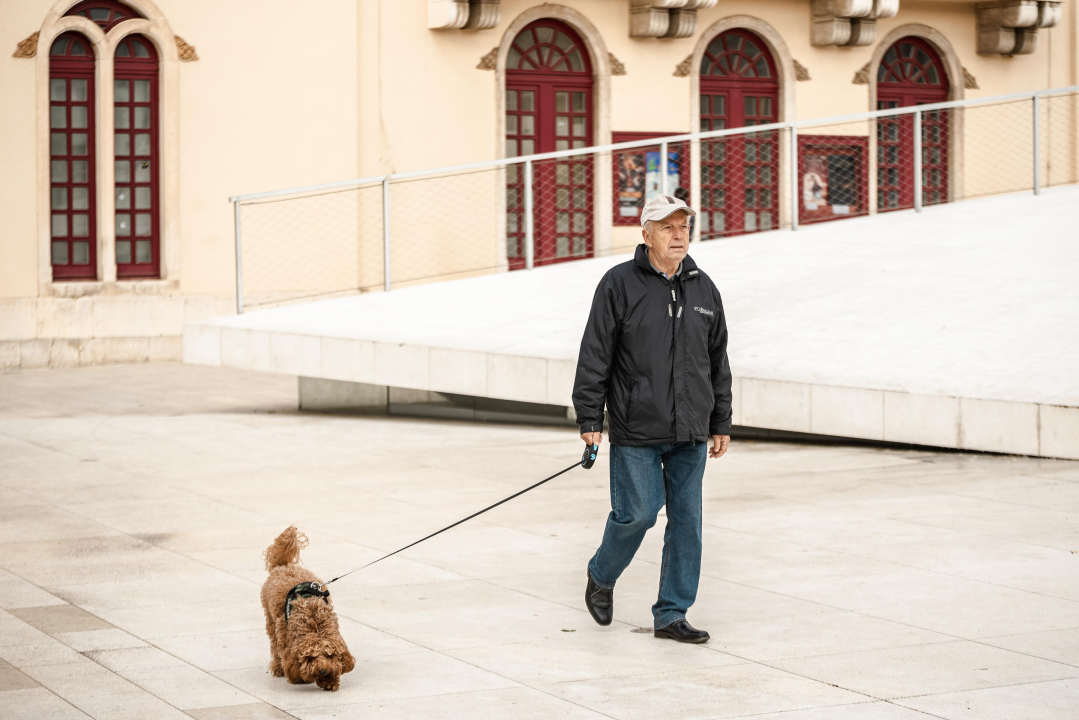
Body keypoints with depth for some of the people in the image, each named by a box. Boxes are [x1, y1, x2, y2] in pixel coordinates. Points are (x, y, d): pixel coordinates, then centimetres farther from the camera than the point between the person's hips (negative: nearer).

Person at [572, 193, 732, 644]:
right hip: (636, 432, -4)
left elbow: (718, 363, 16)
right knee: (636, 513, -5)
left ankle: (671, 615, 12)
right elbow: (595, 355, -5)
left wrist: (721, 424, 15)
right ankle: (601, 577, 24)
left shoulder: (704, 289, 10)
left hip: (690, 435, 5)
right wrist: (589, 419, -9)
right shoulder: (619, 285, -4)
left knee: (687, 521, 3)